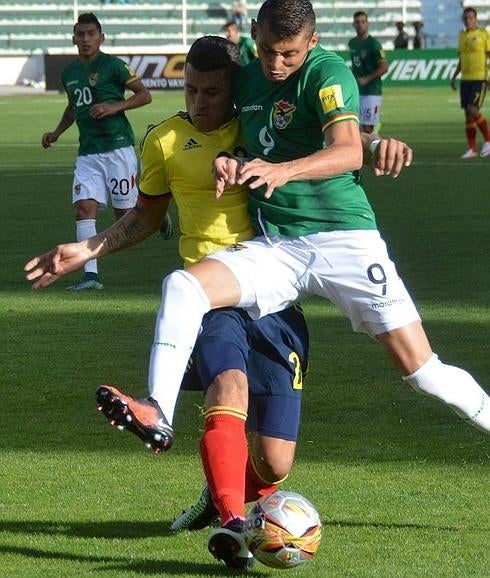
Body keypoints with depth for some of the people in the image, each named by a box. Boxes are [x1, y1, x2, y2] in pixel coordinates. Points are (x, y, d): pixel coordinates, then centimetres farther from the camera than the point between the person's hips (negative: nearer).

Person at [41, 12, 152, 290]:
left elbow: (144, 95, -5)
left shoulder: (113, 65, -6)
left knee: (126, 215, -1)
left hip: (118, 147, -5)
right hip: (88, 151, 5)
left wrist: (114, 107, -17)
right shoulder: (69, 73, 13)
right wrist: (57, 132, 18)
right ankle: (91, 274, -14)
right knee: (84, 207, -11)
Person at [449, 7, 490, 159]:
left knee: (473, 110, -17)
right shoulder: (462, 35, 14)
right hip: (465, 79, 6)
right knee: (467, 114, 4)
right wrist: (454, 76, 16)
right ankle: (472, 149, 9)